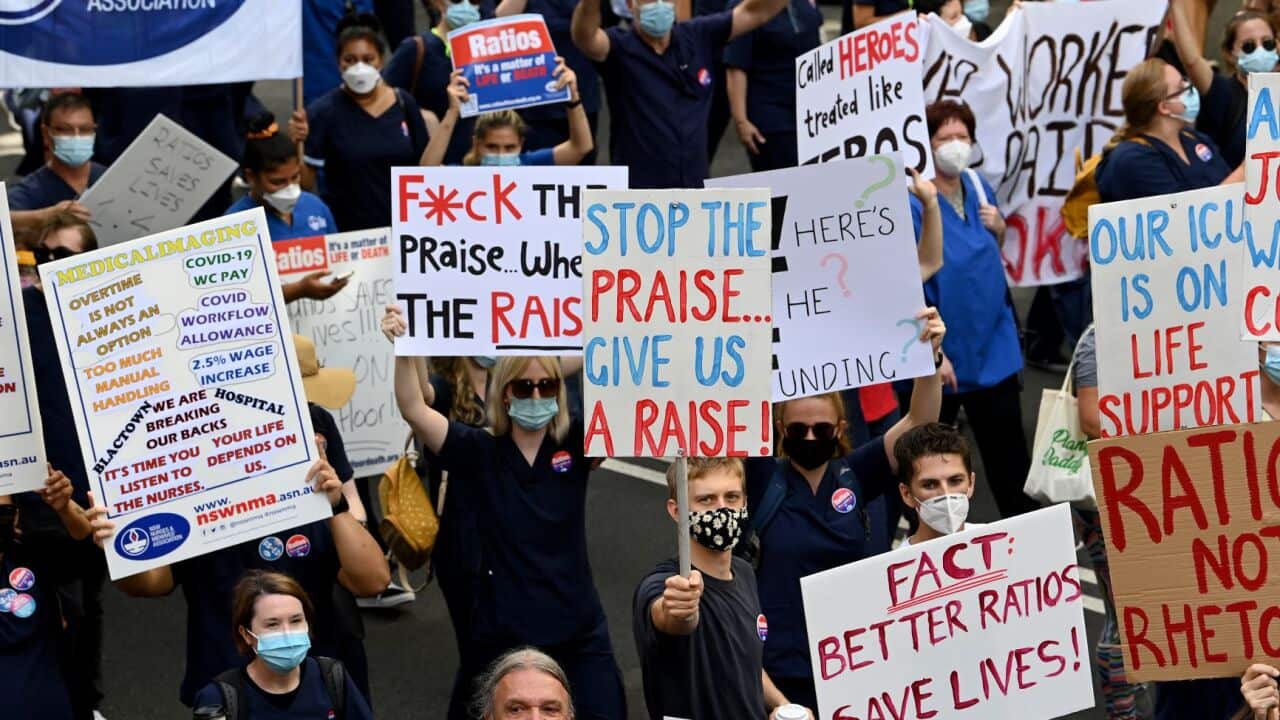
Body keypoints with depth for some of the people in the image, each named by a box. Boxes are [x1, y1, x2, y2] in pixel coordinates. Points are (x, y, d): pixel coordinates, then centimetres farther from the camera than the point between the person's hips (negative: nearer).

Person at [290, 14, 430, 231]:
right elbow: (305, 183, -8)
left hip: (400, 226, 3)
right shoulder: (324, 111, -8)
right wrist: (295, 144, -22)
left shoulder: (404, 104, 2)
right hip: (344, 230, -3)